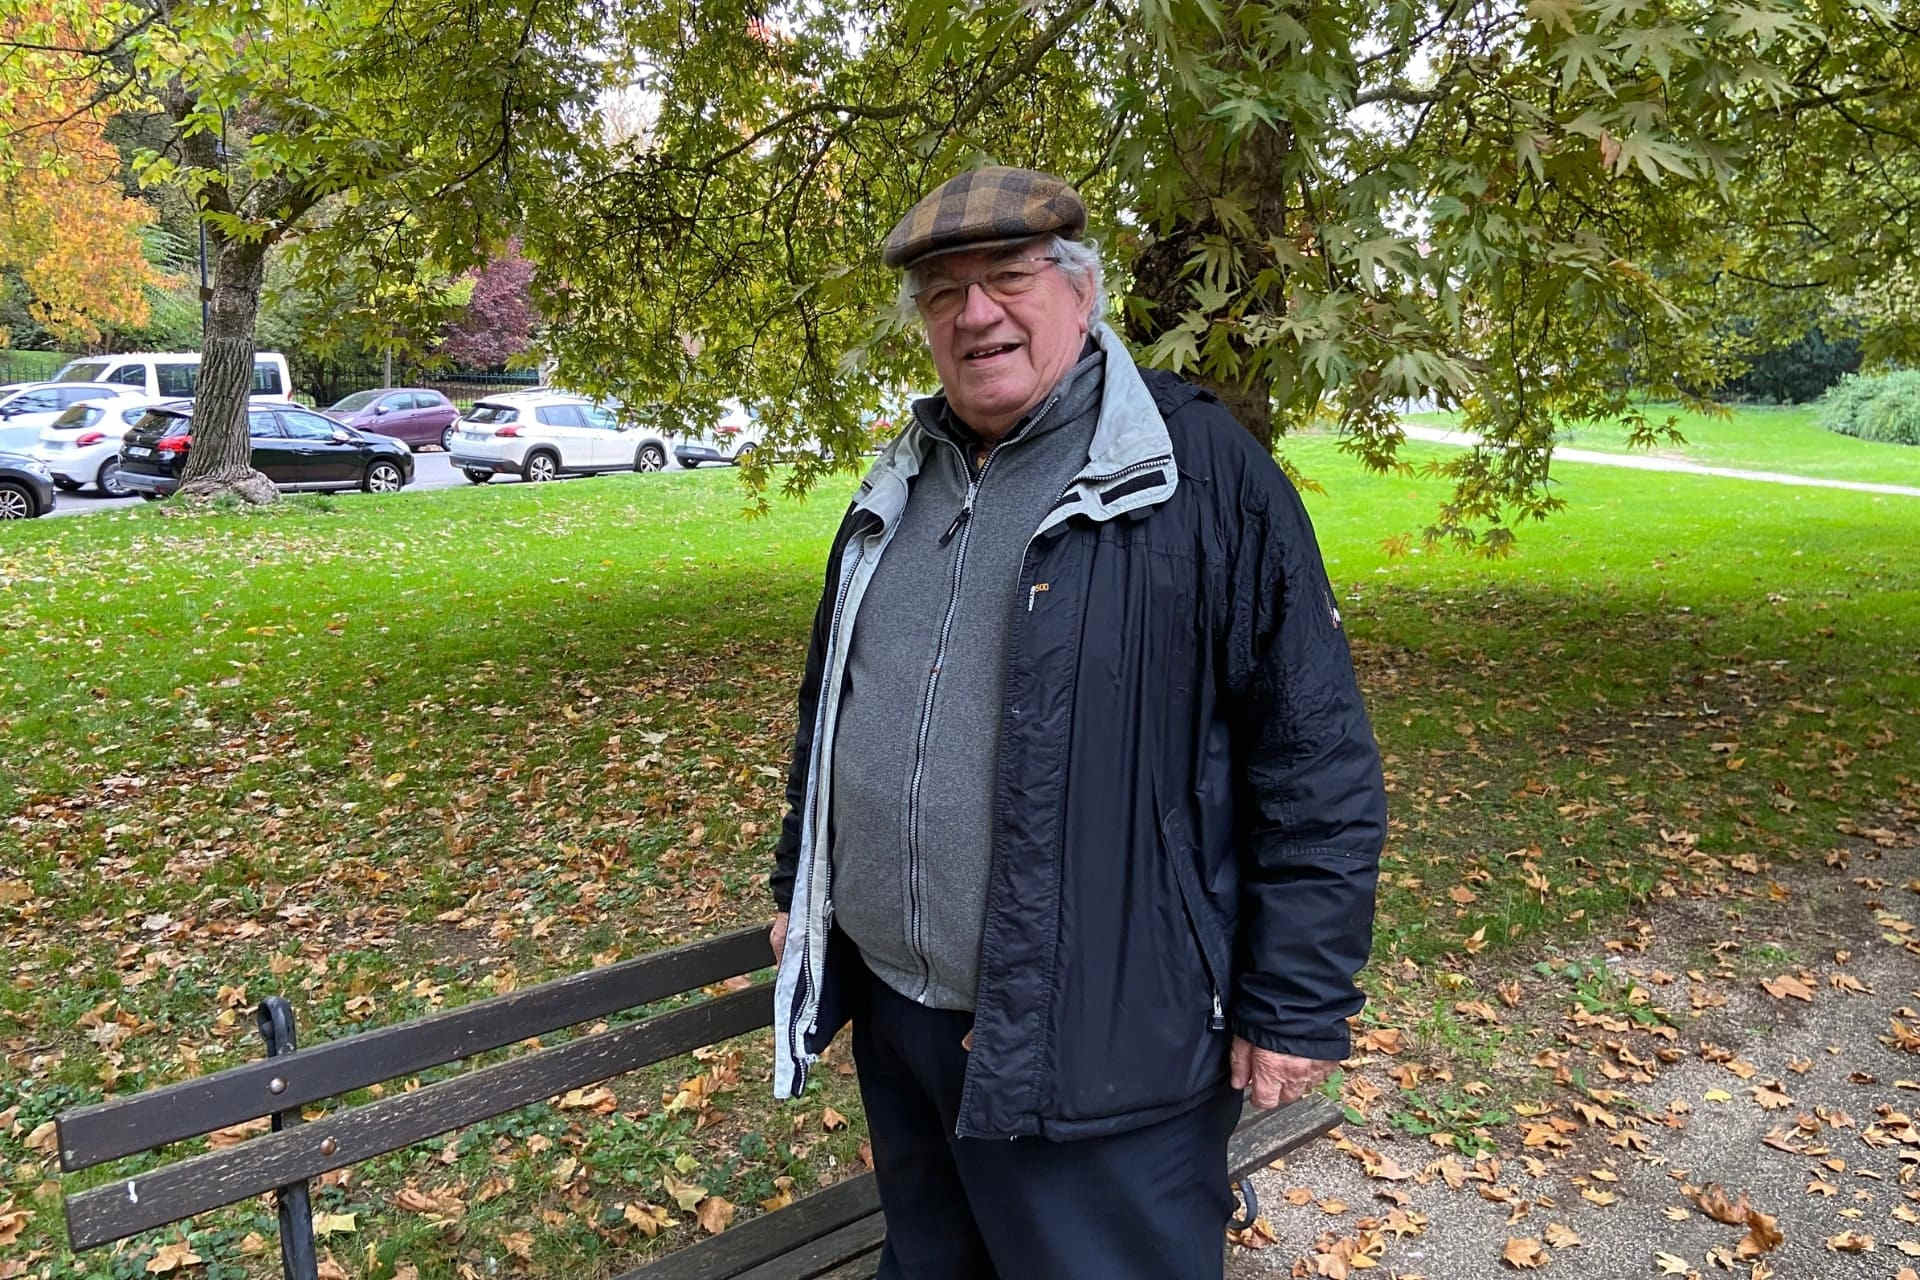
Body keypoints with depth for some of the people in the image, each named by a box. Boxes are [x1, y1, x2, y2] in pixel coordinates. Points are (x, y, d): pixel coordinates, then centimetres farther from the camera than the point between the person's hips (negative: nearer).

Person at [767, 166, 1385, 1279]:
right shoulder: (901, 486, 9)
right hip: (896, 1016, 7)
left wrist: (1300, 1000, -12)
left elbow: (1317, 757, -13)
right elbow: (831, 704, 19)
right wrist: (799, 886, 22)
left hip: (1105, 1050, -6)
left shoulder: (1200, 469, -12)